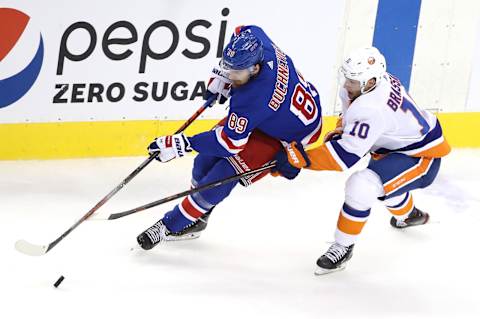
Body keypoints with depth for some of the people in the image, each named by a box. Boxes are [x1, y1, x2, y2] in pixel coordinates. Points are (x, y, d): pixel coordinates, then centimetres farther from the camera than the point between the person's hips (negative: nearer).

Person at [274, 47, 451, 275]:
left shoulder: (372, 110, -36)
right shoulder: (367, 80, -9)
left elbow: (346, 155, -37)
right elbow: (351, 107, 16)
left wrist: (301, 158, -37)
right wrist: (341, 129, 1)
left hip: (421, 158, -11)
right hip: (400, 144, 11)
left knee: (361, 185, -28)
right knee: (382, 177, 37)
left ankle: (343, 245, -10)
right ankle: (409, 214, 66)